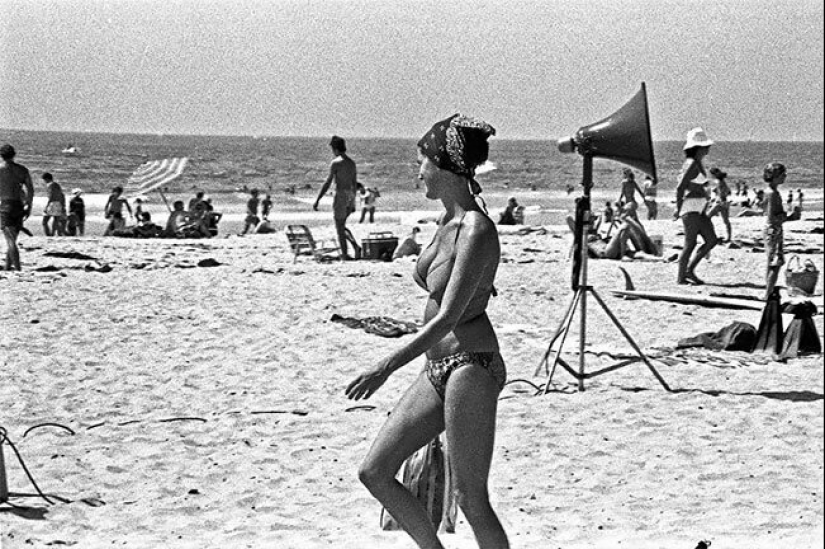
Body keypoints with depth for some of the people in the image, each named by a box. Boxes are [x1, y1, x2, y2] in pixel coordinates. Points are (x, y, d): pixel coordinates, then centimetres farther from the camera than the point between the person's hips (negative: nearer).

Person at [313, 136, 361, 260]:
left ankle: (345, 254, 2)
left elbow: (327, 183, -15)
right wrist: (353, 203, 25)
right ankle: (355, 246, 2)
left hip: (340, 195, -7)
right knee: (341, 226, 18)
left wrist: (317, 200, -12)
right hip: (350, 196, 7)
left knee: (340, 228, 2)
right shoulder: (352, 163, 12)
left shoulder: (336, 162, -11)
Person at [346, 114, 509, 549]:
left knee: (471, 500, -3)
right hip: (437, 367, 9)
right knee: (374, 472, 8)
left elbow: (448, 317, -23)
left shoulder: (477, 232, -17)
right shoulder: (446, 222, 10)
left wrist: (388, 366, -28)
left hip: (471, 367, -9)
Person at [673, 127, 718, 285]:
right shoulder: (692, 164, -15)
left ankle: (689, 270, 13)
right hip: (690, 207, -9)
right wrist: (678, 209, -16)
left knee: (711, 240, 6)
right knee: (690, 244, -5)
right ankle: (681, 277, 3)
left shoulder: (698, 163, 14)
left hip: (699, 209, 9)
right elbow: (680, 188, -18)